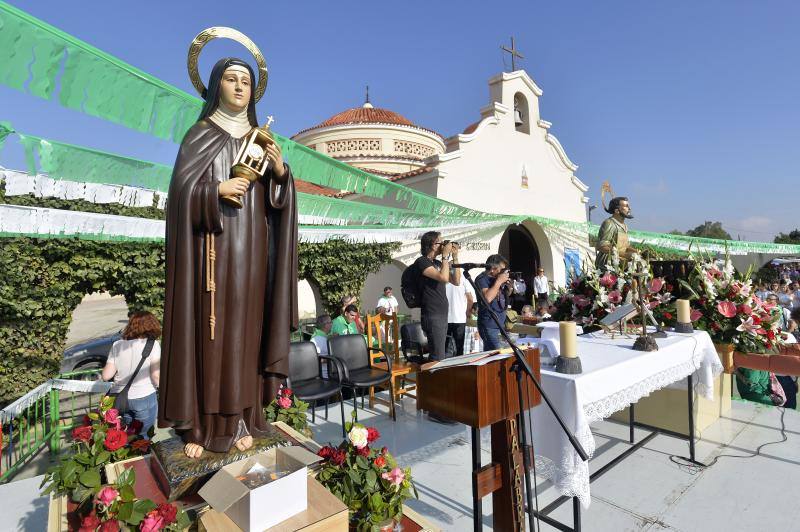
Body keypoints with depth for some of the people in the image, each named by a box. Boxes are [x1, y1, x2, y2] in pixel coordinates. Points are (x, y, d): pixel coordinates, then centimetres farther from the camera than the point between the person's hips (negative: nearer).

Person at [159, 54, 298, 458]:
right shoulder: (199, 135, 4)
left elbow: (278, 198, 8)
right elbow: (180, 190, -4)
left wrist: (281, 172, -11)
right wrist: (217, 191, -21)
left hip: (249, 249, 3)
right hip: (211, 248, -3)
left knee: (243, 328, 5)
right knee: (206, 328, -2)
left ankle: (239, 417, 15)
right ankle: (199, 423, 10)